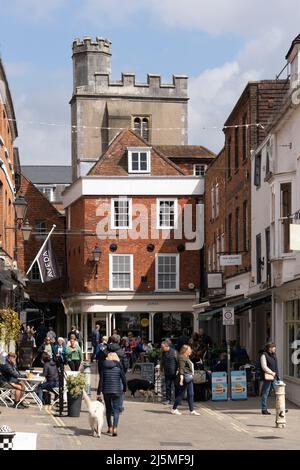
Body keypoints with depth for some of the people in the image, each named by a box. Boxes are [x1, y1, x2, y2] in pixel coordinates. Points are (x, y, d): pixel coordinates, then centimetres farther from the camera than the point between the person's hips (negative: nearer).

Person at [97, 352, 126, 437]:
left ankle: (109, 427, 26)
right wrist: (124, 389, 14)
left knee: (108, 409, 17)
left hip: (106, 391, 2)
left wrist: (99, 393, 1)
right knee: (116, 410, -2)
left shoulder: (104, 367, 1)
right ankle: (115, 428, -16)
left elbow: (101, 380, -1)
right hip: (117, 391, -2)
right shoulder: (118, 366, -3)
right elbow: (123, 379, -2)